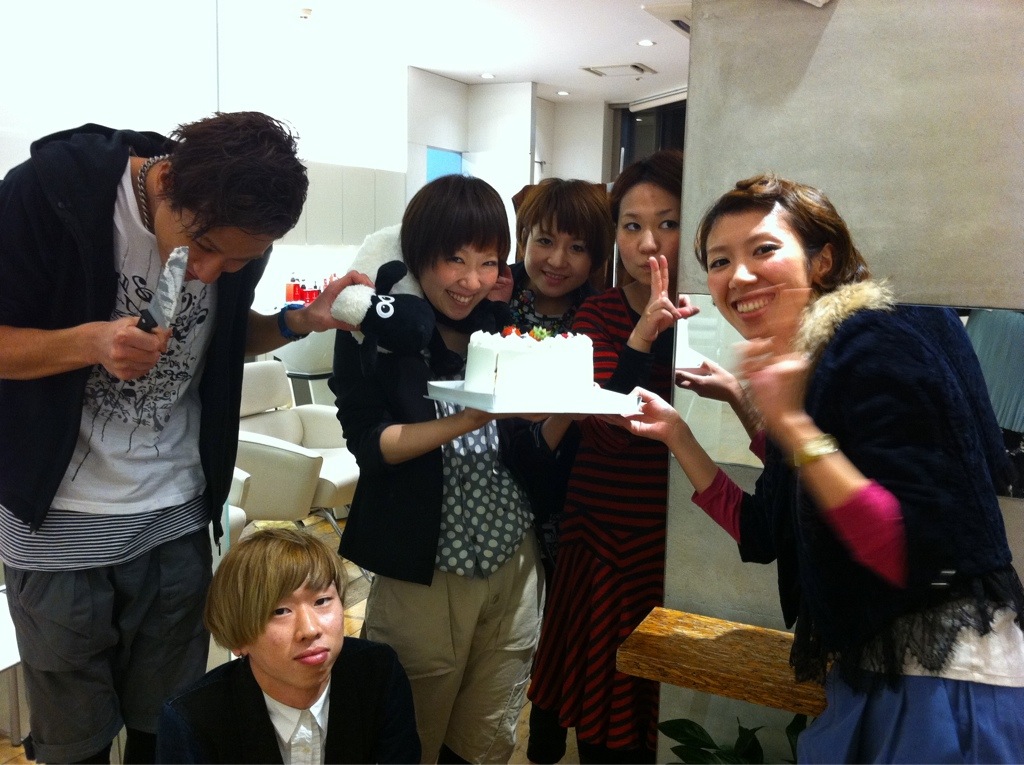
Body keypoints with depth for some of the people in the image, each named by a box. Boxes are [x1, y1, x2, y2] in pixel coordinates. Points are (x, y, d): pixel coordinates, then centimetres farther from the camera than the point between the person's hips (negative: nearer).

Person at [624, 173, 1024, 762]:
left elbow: (918, 555, -27)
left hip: (945, 682, -8)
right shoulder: (800, 367, 5)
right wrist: (676, 434, 6)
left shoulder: (879, 344, -20)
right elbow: (764, 536, 12)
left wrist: (793, 426, -31)